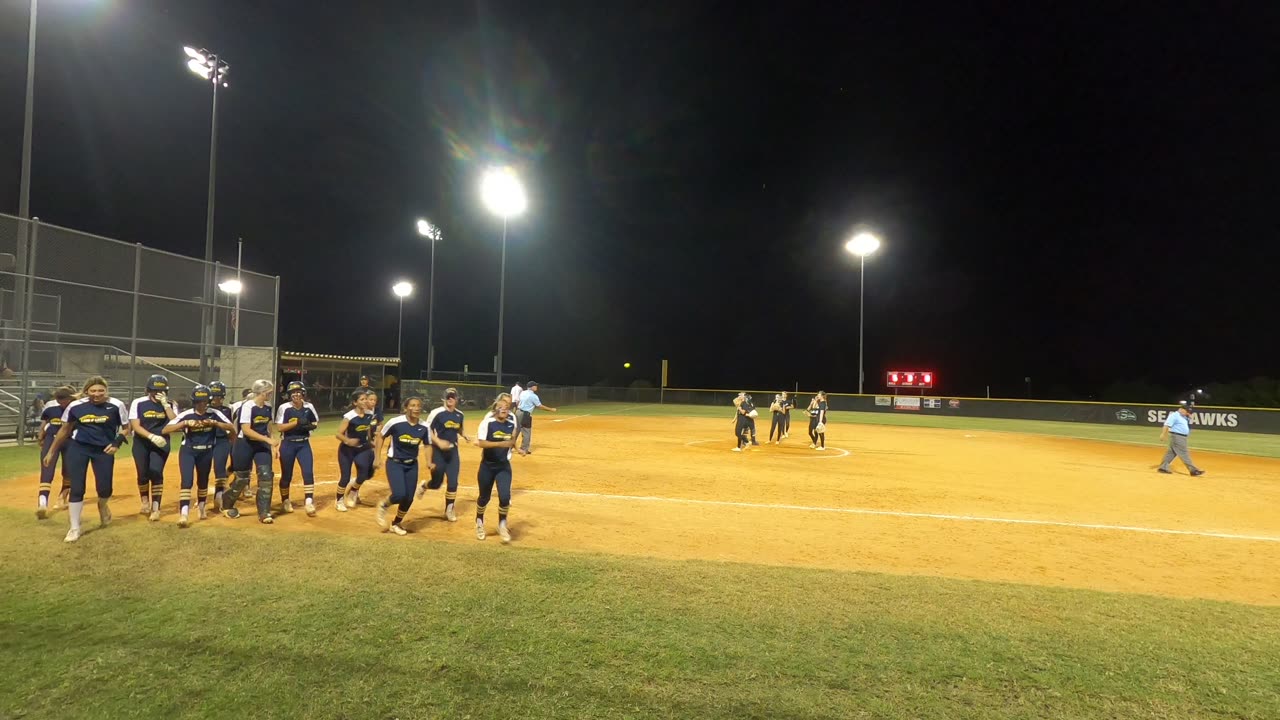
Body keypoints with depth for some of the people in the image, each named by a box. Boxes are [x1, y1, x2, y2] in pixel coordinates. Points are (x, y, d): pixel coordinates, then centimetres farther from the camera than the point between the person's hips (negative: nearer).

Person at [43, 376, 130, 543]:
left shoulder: (116, 405, -10)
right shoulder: (75, 406, -5)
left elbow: (125, 428, 1)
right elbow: (65, 429, 9)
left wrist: (117, 442, -17)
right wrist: (51, 451, 12)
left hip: (104, 450, -1)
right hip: (78, 448, 1)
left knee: (105, 489, -2)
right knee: (77, 488, -2)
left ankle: (102, 505, 37)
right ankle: (75, 528, 11)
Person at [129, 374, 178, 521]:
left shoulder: (170, 405, 0)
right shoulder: (138, 403, -4)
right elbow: (135, 426, -10)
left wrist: (165, 404, -19)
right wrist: (152, 436, -25)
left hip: (161, 443, 0)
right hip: (141, 443, 0)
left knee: (156, 472, -12)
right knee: (143, 474, 5)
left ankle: (155, 507, -6)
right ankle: (145, 501, 33)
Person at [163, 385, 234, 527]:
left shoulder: (214, 413, -8)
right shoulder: (186, 414, -14)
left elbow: (232, 427, -13)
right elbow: (165, 430, -20)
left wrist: (214, 423, -26)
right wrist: (185, 423, -30)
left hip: (206, 452, 2)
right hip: (187, 451, -2)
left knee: (203, 481, 17)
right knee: (187, 480, -17)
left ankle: (201, 506, 40)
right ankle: (184, 513, -19)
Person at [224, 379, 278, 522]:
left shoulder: (268, 407, 4)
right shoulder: (247, 406, -18)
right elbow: (246, 430, -24)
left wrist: (272, 445, 11)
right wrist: (267, 439, -28)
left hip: (262, 445, 5)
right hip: (245, 445, -5)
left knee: (266, 476, -6)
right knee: (242, 478, 6)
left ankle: (264, 513, 1)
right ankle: (226, 505, 35)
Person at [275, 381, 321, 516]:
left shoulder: (309, 407, -2)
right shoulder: (284, 408, -10)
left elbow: (316, 422, 12)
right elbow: (279, 427, -14)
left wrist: (311, 426, -11)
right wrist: (296, 422, -25)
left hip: (304, 444, 2)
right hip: (288, 445, -2)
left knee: (308, 472, -9)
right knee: (286, 475, 10)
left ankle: (309, 502, -4)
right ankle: (285, 501, 31)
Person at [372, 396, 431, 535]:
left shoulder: (424, 427, -8)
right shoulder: (395, 422, -18)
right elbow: (381, 436, -2)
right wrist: (377, 457, -3)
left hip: (412, 465, 4)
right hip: (394, 463, -4)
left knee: (409, 498, 6)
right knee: (399, 494, -20)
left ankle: (396, 524, 32)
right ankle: (383, 505, 15)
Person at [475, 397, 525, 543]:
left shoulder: (512, 424, 0)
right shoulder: (487, 422, -12)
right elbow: (481, 443, -22)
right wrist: (500, 443, -32)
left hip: (504, 466, 2)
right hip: (487, 465, -2)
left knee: (505, 497, -12)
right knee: (484, 497, 12)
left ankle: (502, 525, 13)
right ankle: (479, 522, 41)